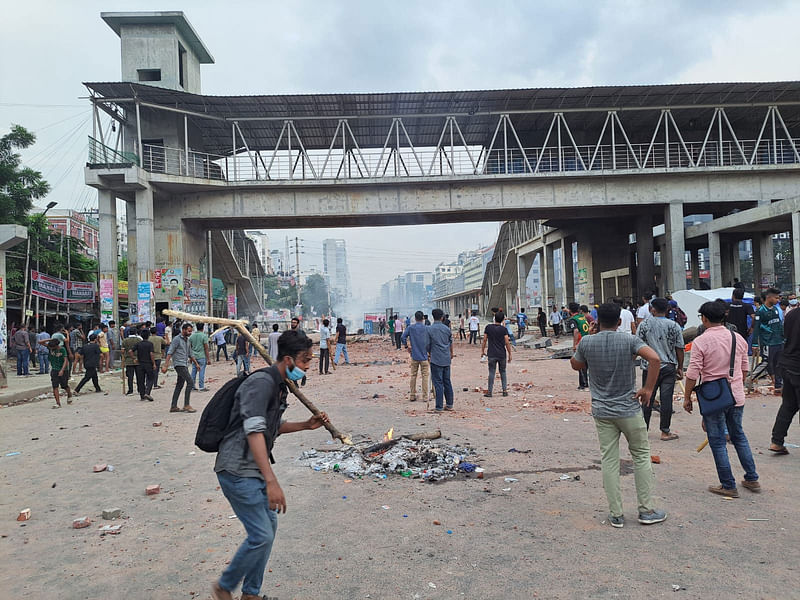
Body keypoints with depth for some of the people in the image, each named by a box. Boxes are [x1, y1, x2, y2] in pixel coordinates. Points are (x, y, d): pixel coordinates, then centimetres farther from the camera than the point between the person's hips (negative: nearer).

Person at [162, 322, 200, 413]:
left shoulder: (187, 340, 17)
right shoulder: (177, 339, -8)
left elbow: (190, 354, 27)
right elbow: (170, 353, -13)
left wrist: (196, 363, 24)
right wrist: (165, 365, -20)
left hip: (185, 365, 9)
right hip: (179, 365, -9)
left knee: (179, 385, 10)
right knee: (190, 382, -15)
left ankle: (173, 407, 14)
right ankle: (186, 405, -13)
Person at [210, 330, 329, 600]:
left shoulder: (280, 386, 11)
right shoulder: (261, 382, -21)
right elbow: (254, 431, -30)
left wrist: (306, 425, 8)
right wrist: (271, 481, -34)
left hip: (254, 470, 10)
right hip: (238, 470, -10)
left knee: (269, 526, 14)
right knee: (262, 536, -7)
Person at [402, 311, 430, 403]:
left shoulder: (410, 328, -1)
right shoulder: (426, 328, -6)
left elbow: (403, 337, -9)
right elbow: (429, 343, -6)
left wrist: (407, 347, 5)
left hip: (414, 356, 2)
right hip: (424, 356, -2)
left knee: (413, 376, 11)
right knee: (425, 376, 4)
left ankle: (412, 396, 15)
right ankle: (425, 397, 6)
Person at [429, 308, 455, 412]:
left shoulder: (430, 329, -8)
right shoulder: (447, 329, 5)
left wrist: (429, 354, 16)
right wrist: (451, 354, 34)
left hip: (436, 360, -4)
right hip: (446, 359, 5)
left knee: (438, 383, -2)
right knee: (447, 382, 13)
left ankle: (439, 407, -1)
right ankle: (449, 404, 20)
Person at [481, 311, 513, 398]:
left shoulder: (488, 327, -2)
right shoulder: (504, 329, -5)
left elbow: (484, 340, 1)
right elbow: (507, 343, -6)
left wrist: (482, 351, 12)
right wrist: (510, 354, 1)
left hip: (492, 355, 0)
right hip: (502, 354, 0)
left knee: (491, 373, 4)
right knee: (503, 372, 14)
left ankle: (489, 392, 5)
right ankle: (505, 390, 13)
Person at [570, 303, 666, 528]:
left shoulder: (586, 342, -4)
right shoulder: (629, 340, -8)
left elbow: (576, 366, 12)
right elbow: (654, 359, -22)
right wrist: (648, 388, -14)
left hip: (602, 412, 2)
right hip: (629, 409, -1)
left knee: (609, 461, 7)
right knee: (641, 456, 13)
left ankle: (616, 514, 13)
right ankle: (647, 510, 19)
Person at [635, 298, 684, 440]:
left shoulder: (644, 324, -5)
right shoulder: (674, 326, -2)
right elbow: (679, 349, 1)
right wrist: (680, 368, 10)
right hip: (669, 368, 0)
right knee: (666, 400, 3)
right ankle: (665, 431, 9)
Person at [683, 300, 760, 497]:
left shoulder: (700, 342, -16)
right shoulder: (738, 339, 2)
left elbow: (692, 374, -16)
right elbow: (744, 369, 12)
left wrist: (687, 397, -5)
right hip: (737, 397, 6)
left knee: (717, 442, 6)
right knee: (739, 436, 22)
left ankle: (728, 486, 12)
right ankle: (752, 479, 29)